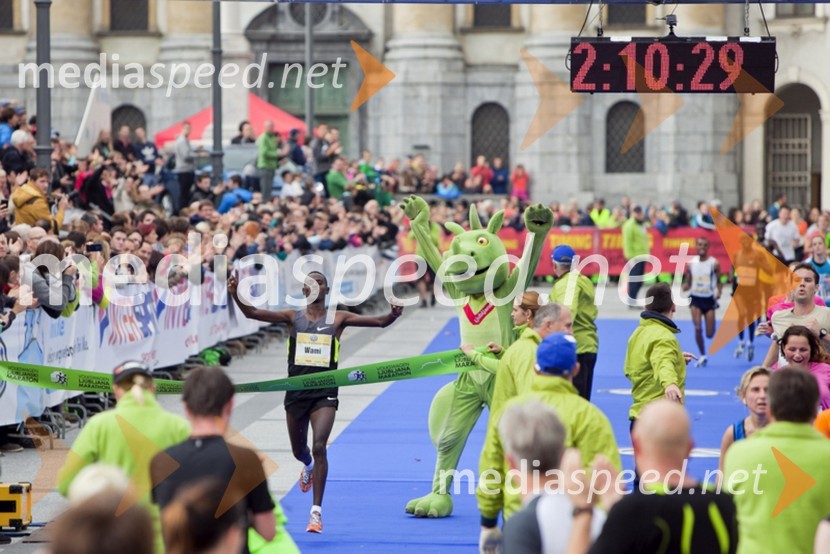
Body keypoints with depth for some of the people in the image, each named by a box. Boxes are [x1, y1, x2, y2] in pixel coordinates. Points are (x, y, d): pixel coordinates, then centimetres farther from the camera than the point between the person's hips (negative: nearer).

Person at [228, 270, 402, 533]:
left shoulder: (338, 318, 0)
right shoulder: (293, 317, 3)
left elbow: (379, 322, -8)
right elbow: (252, 313, -7)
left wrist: (394, 314, -29)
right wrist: (235, 295, -25)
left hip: (324, 394, -3)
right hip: (296, 391, 3)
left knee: (319, 447, -18)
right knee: (299, 450, 18)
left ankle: (316, 511, -14)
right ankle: (309, 467, 57)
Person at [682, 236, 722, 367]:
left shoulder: (714, 263, -5)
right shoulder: (691, 264, 1)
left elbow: (719, 281, 1)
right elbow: (687, 284, 9)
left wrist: (719, 291, -19)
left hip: (709, 299, -1)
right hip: (696, 298, 1)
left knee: (710, 334, -1)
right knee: (698, 328, -15)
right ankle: (702, 355, 1)